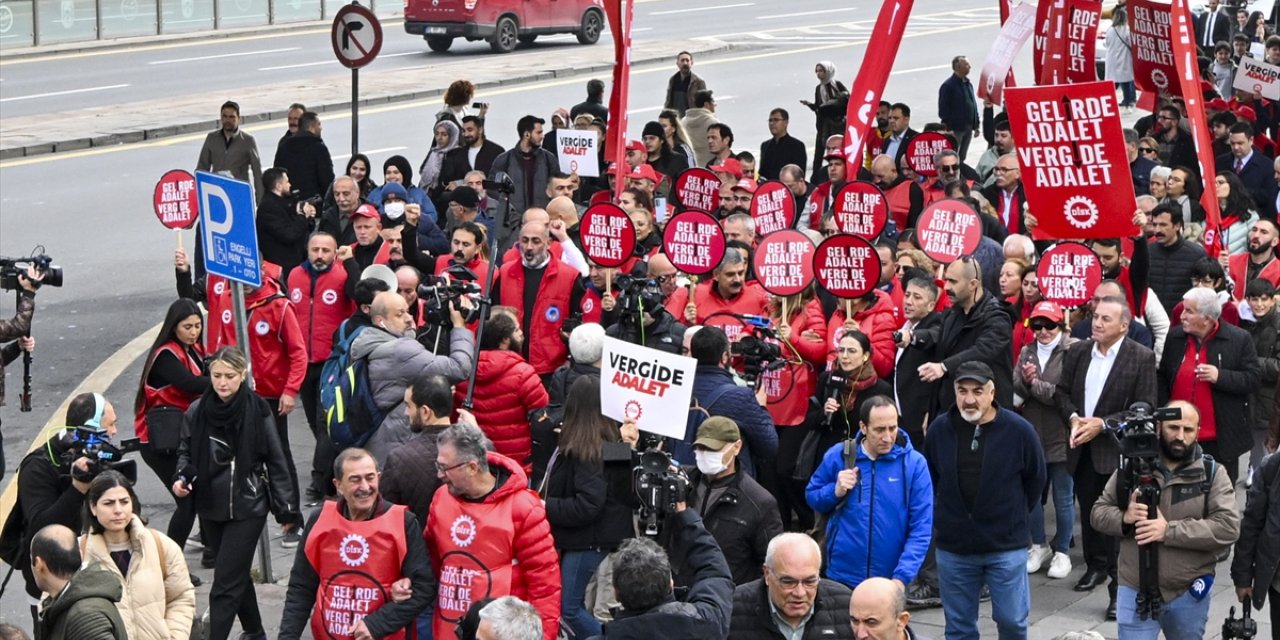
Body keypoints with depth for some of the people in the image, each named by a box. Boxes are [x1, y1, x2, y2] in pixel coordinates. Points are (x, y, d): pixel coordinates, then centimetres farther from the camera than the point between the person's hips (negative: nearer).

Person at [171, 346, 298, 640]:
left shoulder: (258, 411, -11)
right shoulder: (197, 411, -3)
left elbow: (276, 461, -4)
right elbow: (186, 452, 12)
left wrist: (286, 508, -3)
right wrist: (182, 478, -8)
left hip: (247, 508, -4)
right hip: (210, 507, 4)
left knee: (226, 582, -8)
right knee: (237, 573, 19)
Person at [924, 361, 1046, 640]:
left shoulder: (1019, 430, -11)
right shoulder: (939, 429, -4)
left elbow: (1035, 480, 4)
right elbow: (927, 479, 13)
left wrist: (1014, 516, 10)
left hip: (1007, 546, -2)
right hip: (953, 546, 2)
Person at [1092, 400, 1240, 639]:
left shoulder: (1212, 473, -5)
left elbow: (1228, 528, -16)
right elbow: (1098, 512, 6)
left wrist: (1169, 531, -23)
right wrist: (1124, 518, -17)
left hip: (1190, 594, 0)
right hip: (1136, 591, 0)